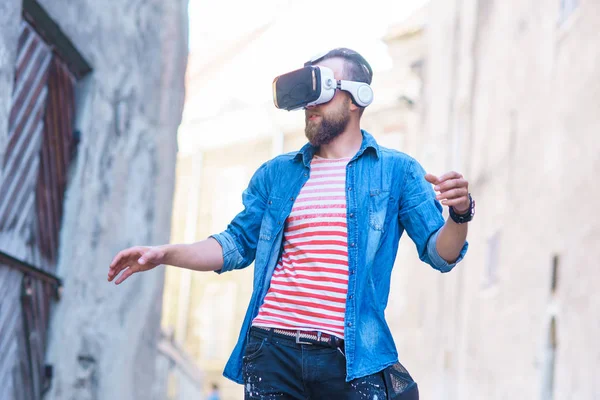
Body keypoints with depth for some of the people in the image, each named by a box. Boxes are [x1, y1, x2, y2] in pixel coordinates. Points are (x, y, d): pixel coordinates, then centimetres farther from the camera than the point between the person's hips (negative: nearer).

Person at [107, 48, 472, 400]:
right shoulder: (276, 174, 15)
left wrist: (459, 215, -20)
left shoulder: (396, 171, 6)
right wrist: (165, 254, 4)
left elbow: (439, 253, 1)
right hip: (273, 350, 3)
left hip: (353, 360, -2)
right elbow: (237, 245, 17)